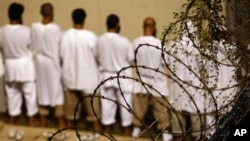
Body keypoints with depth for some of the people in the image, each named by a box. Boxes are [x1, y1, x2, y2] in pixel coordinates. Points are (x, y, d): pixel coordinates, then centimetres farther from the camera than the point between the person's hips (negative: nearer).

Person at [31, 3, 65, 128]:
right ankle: (60, 121, 11)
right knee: (56, 89, 5)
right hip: (53, 61, -4)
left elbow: (33, 45, 2)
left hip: (40, 60, 4)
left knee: (42, 89, 13)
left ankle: (43, 120, 22)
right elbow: (59, 47, -10)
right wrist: (59, 61, 2)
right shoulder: (55, 28, -17)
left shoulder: (34, 27, -5)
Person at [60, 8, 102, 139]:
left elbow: (62, 55, -2)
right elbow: (97, 54, -9)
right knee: (91, 100, 8)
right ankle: (96, 126, 13)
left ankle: (69, 123, 26)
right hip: (87, 74, -3)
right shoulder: (90, 36, -17)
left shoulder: (65, 35, -9)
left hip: (70, 74, 3)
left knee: (71, 99, 15)